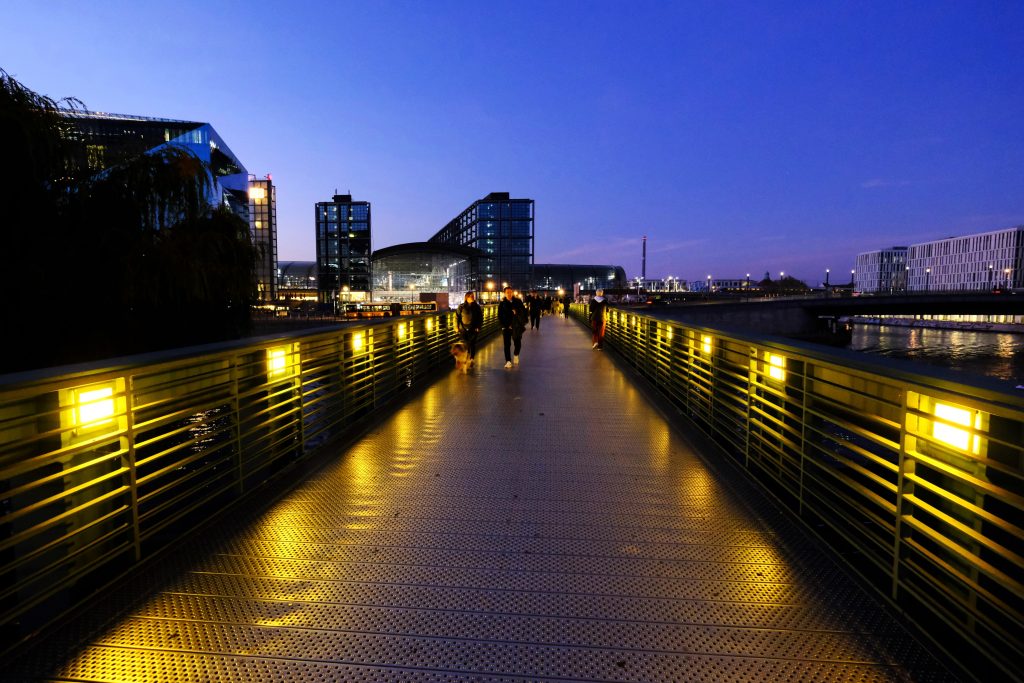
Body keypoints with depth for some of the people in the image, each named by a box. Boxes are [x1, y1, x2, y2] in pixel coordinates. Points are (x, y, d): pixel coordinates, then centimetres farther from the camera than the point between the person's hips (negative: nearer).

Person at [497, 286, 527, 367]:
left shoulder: (518, 301, 2)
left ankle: (516, 355, 32)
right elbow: (500, 316, -1)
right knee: (507, 344, 0)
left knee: (517, 343, 3)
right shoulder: (502, 303, 0)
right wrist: (503, 325, -9)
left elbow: (523, 312, 6)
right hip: (506, 327, -1)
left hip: (517, 326, 1)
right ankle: (508, 361, 7)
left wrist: (523, 323, -6)